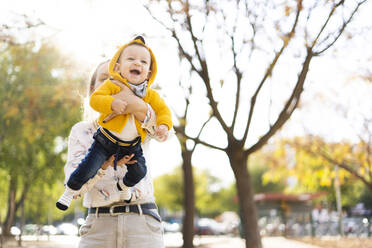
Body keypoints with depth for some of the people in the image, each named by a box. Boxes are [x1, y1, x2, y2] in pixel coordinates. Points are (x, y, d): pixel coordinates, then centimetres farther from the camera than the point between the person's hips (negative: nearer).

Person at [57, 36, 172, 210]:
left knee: (139, 171, 4)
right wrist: (112, 103, -38)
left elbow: (163, 109, 1)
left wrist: (163, 125, -18)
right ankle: (70, 191, 14)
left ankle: (125, 185, 38)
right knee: (89, 168, -11)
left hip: (132, 145, 4)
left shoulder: (150, 95, -2)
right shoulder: (112, 85, -12)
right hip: (107, 140, -3)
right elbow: (94, 99, -20)